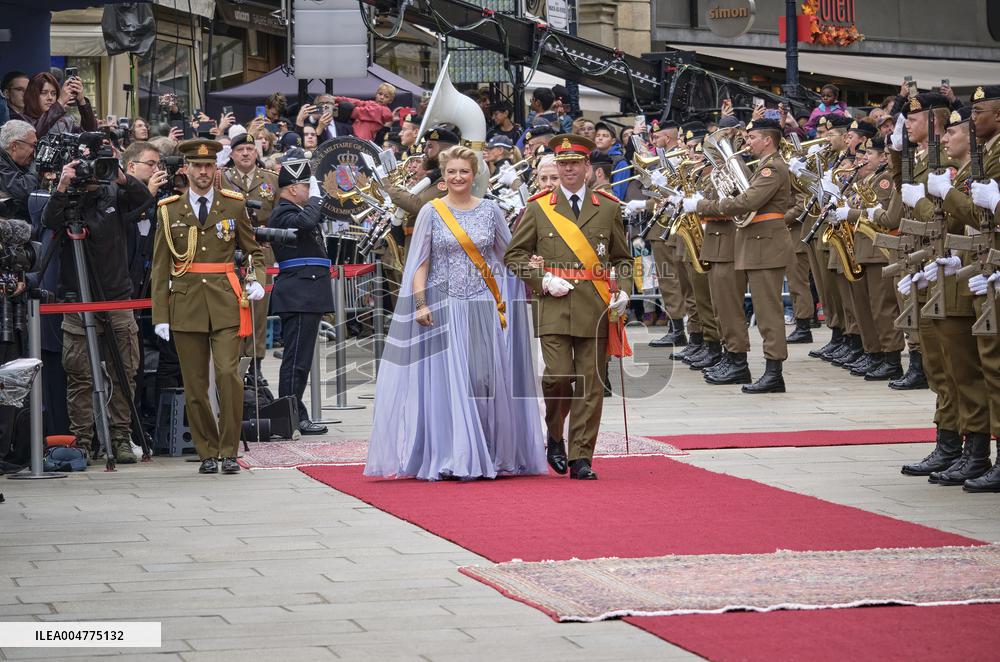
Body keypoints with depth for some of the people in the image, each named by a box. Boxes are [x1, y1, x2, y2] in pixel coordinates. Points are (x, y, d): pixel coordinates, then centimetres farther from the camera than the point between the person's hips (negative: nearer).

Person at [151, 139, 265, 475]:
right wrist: (160, 316, 1)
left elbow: (254, 250, 16)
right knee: (194, 386, 2)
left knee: (228, 374, -13)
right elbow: (160, 267, 8)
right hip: (185, 305, 1)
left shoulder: (234, 205, 9)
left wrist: (256, 281, -5)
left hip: (225, 305, -1)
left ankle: (229, 452, -4)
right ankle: (207, 453, 12)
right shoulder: (169, 211, 8)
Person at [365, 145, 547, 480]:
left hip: (483, 310, 2)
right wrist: (421, 304, -9)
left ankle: (488, 456, 7)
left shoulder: (490, 211, 8)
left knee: (486, 379, -3)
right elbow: (420, 264, 0)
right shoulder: (431, 212, 3)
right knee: (448, 381, -4)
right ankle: (452, 460, -1)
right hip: (444, 309, -1)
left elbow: (508, 258, 16)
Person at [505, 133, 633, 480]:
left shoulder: (608, 208, 11)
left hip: (596, 309, 1)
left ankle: (581, 458, 4)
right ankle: (554, 437, 15)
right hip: (554, 308, -1)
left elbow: (622, 258, 17)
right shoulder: (538, 208, 7)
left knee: (590, 385, -1)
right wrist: (543, 279, -5)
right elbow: (515, 254, 10)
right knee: (558, 376, -12)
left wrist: (623, 290, 0)